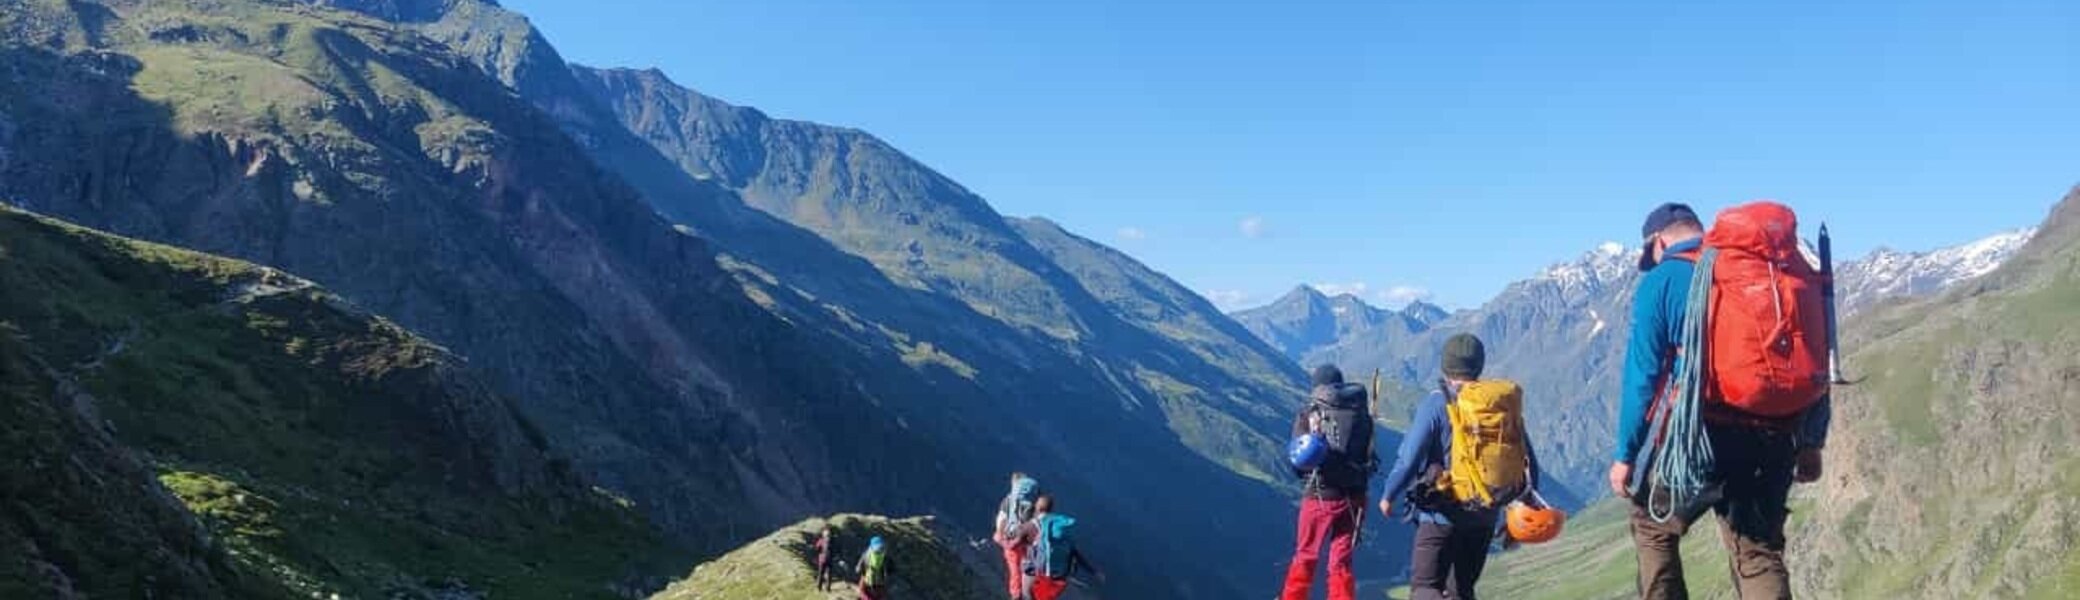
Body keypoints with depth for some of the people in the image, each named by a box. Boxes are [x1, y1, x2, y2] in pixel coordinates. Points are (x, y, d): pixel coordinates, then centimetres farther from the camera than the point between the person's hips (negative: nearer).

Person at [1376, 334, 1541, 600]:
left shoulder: (1437, 403, -11)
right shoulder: (1503, 403, 4)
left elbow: (1410, 457, -15)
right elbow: (1528, 461, 9)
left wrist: (1388, 495, 0)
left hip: (1442, 514, -5)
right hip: (1485, 516, 5)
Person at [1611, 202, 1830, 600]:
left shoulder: (1660, 281, 1)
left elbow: (1642, 375, -5)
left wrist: (1625, 454, 0)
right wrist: (1811, 443, 18)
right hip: (1773, 441, 4)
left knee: (1653, 526, 19)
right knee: (1759, 550, 8)